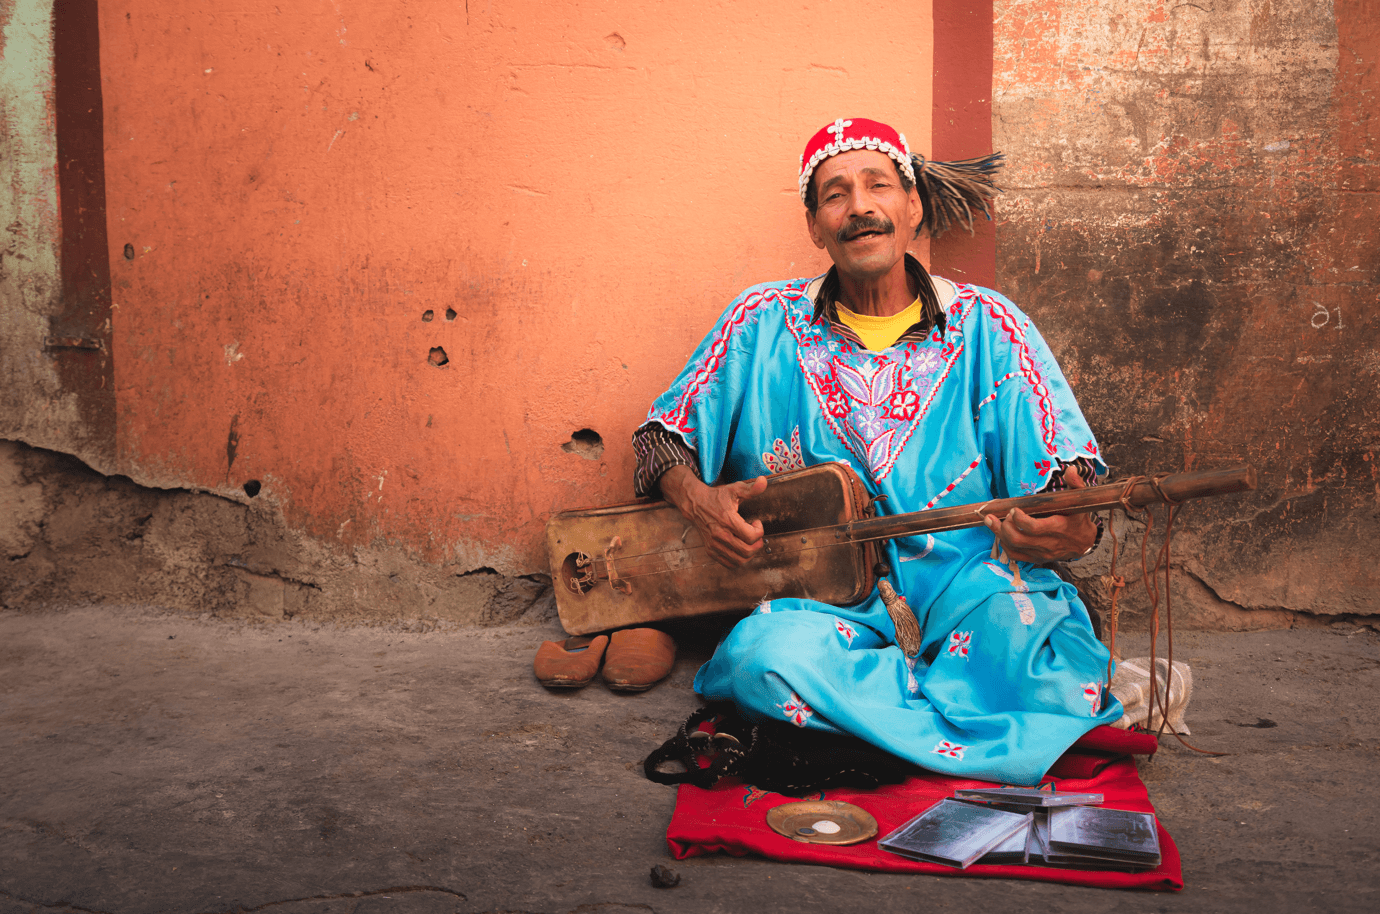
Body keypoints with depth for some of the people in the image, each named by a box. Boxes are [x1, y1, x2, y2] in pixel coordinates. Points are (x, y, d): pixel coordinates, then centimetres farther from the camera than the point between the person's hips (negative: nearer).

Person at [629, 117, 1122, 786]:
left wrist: (1070, 529, -26)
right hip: (822, 595, 2)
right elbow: (661, 436, 13)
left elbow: (1068, 474, 0)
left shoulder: (986, 326, 5)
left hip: (969, 585, -1)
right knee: (762, 657, -34)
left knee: (1020, 632, -37)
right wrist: (698, 499, -11)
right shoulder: (764, 323, 7)